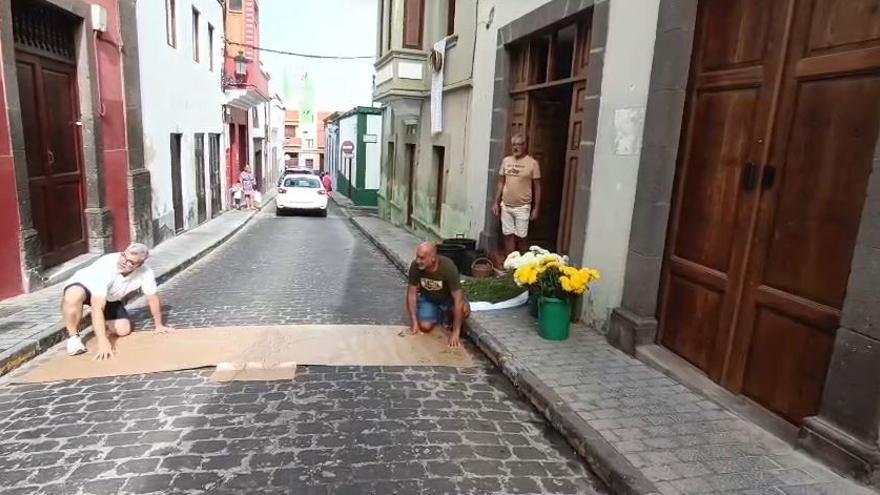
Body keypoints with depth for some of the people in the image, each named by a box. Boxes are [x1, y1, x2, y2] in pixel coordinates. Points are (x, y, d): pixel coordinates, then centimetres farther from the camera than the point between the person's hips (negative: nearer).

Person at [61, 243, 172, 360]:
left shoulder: (145, 273, -28)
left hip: (110, 297, 4)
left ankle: (102, 323, 26)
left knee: (123, 330, -8)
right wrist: (103, 341, -47)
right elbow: (97, 307, -43)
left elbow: (153, 298, -10)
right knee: (73, 296, -39)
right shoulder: (105, 267, -41)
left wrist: (159, 325, -2)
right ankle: (73, 336, -14)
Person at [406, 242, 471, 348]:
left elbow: (458, 299, -35)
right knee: (425, 327, -21)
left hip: (448, 297, -2)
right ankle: (440, 315, 13)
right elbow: (411, 293, -14)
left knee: (464, 310, -32)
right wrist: (414, 321, -19)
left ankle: (455, 331, 2)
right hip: (428, 298, 2)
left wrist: (456, 332, -37)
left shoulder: (448, 267, -35)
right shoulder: (415, 266, -26)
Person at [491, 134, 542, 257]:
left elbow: (537, 187, -3)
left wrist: (536, 208, -6)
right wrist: (496, 202, 6)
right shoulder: (506, 161, 6)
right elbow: (501, 182, 11)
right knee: (508, 236, 8)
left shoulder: (532, 163, -6)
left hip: (522, 207, -4)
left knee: (520, 237, 2)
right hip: (506, 206, 4)